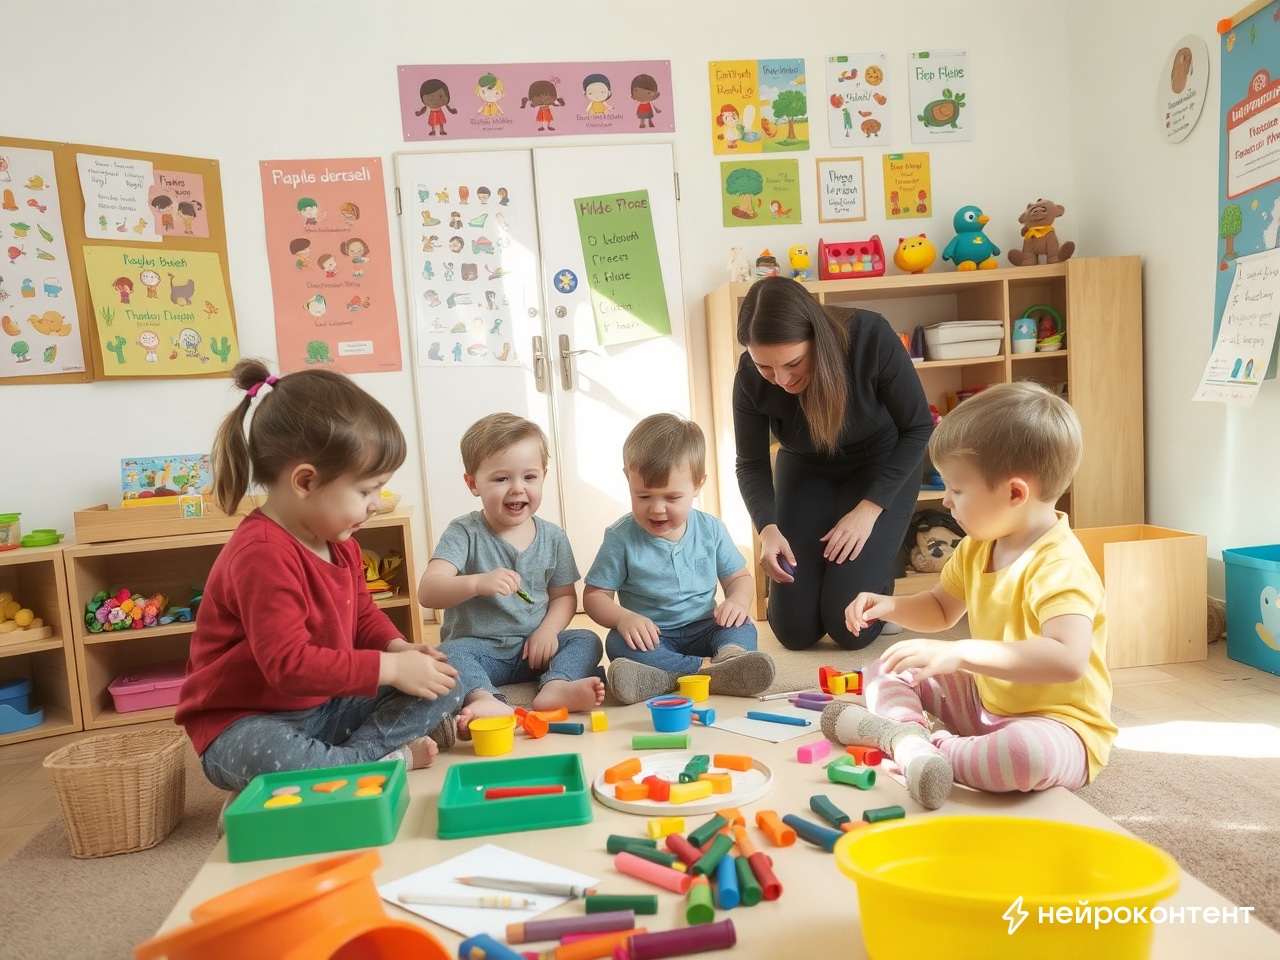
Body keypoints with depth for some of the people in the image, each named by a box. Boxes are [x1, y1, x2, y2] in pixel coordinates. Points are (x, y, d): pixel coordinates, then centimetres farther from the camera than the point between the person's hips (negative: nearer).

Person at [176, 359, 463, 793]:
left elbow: (362, 614, 16)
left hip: (327, 706, 8)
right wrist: (390, 667, -29)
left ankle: (341, 761, -17)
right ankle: (389, 758, -18)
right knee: (270, 756, -43)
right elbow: (288, 663, -32)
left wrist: (398, 648, -6)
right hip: (249, 722, -8)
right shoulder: (263, 554, -26)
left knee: (443, 688, -1)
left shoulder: (339, 542, 4)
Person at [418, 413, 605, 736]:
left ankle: (555, 686, -40)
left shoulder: (552, 537, 3)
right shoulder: (464, 534, -8)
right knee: (447, 655, -31)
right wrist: (477, 582, -40)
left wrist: (548, 630, -11)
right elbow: (428, 593, -21)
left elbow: (564, 596, 11)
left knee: (587, 641, -16)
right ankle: (485, 698, -53)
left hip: (534, 648, 4)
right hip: (477, 649, -3)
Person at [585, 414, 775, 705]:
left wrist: (737, 601, -13)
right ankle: (709, 668, -37)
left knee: (742, 629, -22)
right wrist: (624, 618, -26)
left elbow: (739, 577, 11)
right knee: (618, 643, -30)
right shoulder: (621, 537, -8)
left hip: (703, 631, 2)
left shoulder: (711, 530, 0)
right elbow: (595, 595, -5)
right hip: (649, 636, -2)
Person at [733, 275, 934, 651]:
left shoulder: (870, 337, -31)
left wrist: (869, 509, -23)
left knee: (852, 626, -14)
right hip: (806, 470, 2)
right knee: (794, 630, -4)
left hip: (882, 464, -2)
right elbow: (751, 465, -9)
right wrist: (768, 529, -26)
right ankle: (820, 567, 26)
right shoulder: (750, 377, -25)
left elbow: (919, 428, -18)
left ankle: (875, 571, 18)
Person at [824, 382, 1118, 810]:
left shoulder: (1059, 566, -26)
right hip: (985, 701, 9)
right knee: (886, 669, 4)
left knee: (1027, 754, -42)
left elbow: (1068, 660, -42)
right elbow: (941, 609, 19)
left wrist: (959, 653, -47)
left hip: (1056, 724, -8)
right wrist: (890, 606, -2)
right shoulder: (977, 549, 2)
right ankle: (908, 734, -26)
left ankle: (910, 740, -21)